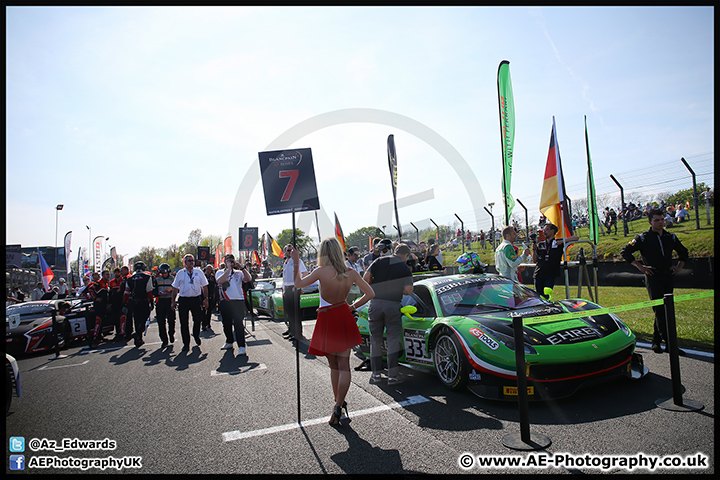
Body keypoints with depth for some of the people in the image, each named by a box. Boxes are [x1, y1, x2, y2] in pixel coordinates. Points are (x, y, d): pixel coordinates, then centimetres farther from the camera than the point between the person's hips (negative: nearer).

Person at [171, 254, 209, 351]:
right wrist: (173, 301, 6)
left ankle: (196, 336, 32)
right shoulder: (180, 273, 7)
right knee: (184, 323, 2)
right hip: (183, 300, 0)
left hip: (196, 299, 0)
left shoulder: (199, 272, 7)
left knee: (197, 320, 3)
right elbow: (175, 288, 11)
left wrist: (206, 298, 2)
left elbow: (204, 286, 8)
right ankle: (186, 343, 12)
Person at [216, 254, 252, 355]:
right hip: (225, 302, 2)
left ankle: (241, 347, -10)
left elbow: (249, 278, -5)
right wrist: (229, 268, -12)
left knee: (238, 324, -10)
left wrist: (241, 267, -9)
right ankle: (229, 342, 31)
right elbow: (220, 281, -14)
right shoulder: (220, 272, 9)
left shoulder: (239, 273, 12)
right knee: (226, 324, 13)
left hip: (238, 301, -1)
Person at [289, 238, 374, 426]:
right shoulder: (351, 273, -5)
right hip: (344, 317, 2)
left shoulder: (322, 272, -16)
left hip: (326, 320, -2)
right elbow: (370, 293, 1)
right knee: (343, 364, 5)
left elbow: (298, 283, -2)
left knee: (333, 365, 12)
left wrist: (296, 262, 5)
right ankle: (339, 405, 0)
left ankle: (339, 403, 23)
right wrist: (353, 306, 10)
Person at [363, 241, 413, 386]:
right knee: (393, 340, 7)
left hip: (375, 304, 2)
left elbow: (366, 277, 0)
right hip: (393, 305, -2)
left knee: (375, 340, 11)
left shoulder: (380, 261, 5)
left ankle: (376, 374, 17)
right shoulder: (405, 268, 0)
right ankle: (393, 375, 6)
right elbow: (408, 291, -7)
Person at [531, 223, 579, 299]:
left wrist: (562, 241, -14)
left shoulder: (559, 242, 6)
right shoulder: (540, 244, 14)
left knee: (545, 297, -16)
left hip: (550, 275, -4)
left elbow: (576, 238, -1)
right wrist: (534, 250, -5)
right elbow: (535, 260, 11)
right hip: (538, 275, 4)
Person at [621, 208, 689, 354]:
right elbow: (625, 252, -4)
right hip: (653, 277, -5)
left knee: (665, 310, 8)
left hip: (668, 277, 6)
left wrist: (679, 266, 12)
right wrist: (640, 267, -7)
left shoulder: (671, 237, 12)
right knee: (660, 310, -11)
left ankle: (656, 342, 18)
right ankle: (669, 342, -13)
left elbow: (683, 252, 28)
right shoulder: (643, 238, -3)